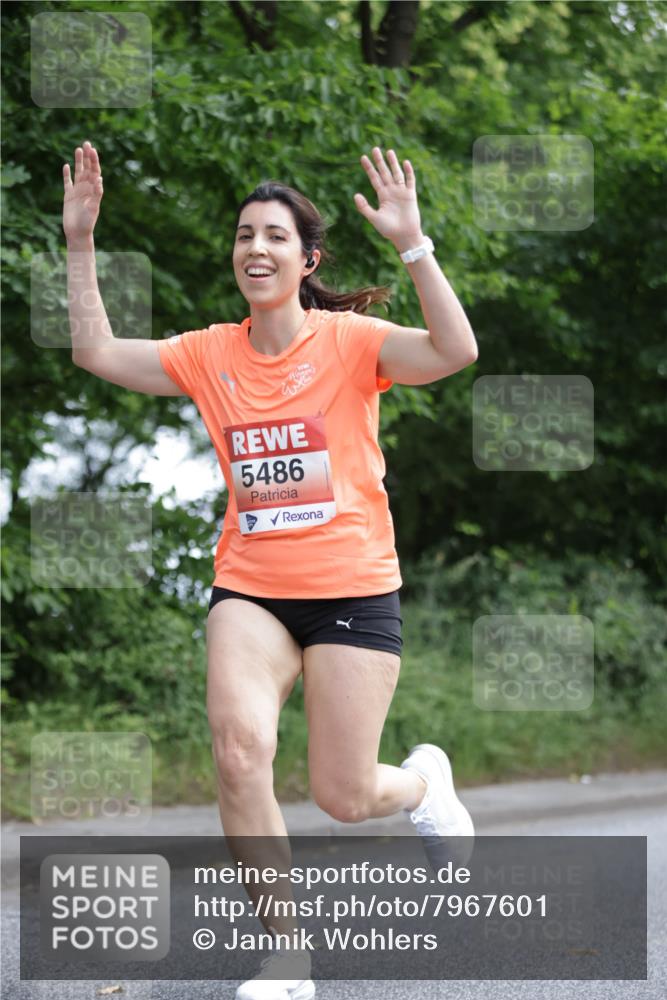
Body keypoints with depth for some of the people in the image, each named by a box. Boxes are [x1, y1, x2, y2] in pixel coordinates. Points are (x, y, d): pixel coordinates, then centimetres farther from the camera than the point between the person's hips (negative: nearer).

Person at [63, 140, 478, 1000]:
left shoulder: (349, 340, -8)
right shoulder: (210, 354, 4)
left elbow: (454, 353, -24)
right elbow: (96, 352, 5)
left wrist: (411, 243, -32)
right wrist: (80, 242, -1)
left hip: (354, 589, -3)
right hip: (249, 587, 3)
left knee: (342, 797, 0)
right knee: (239, 748, -21)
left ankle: (423, 779, 39)